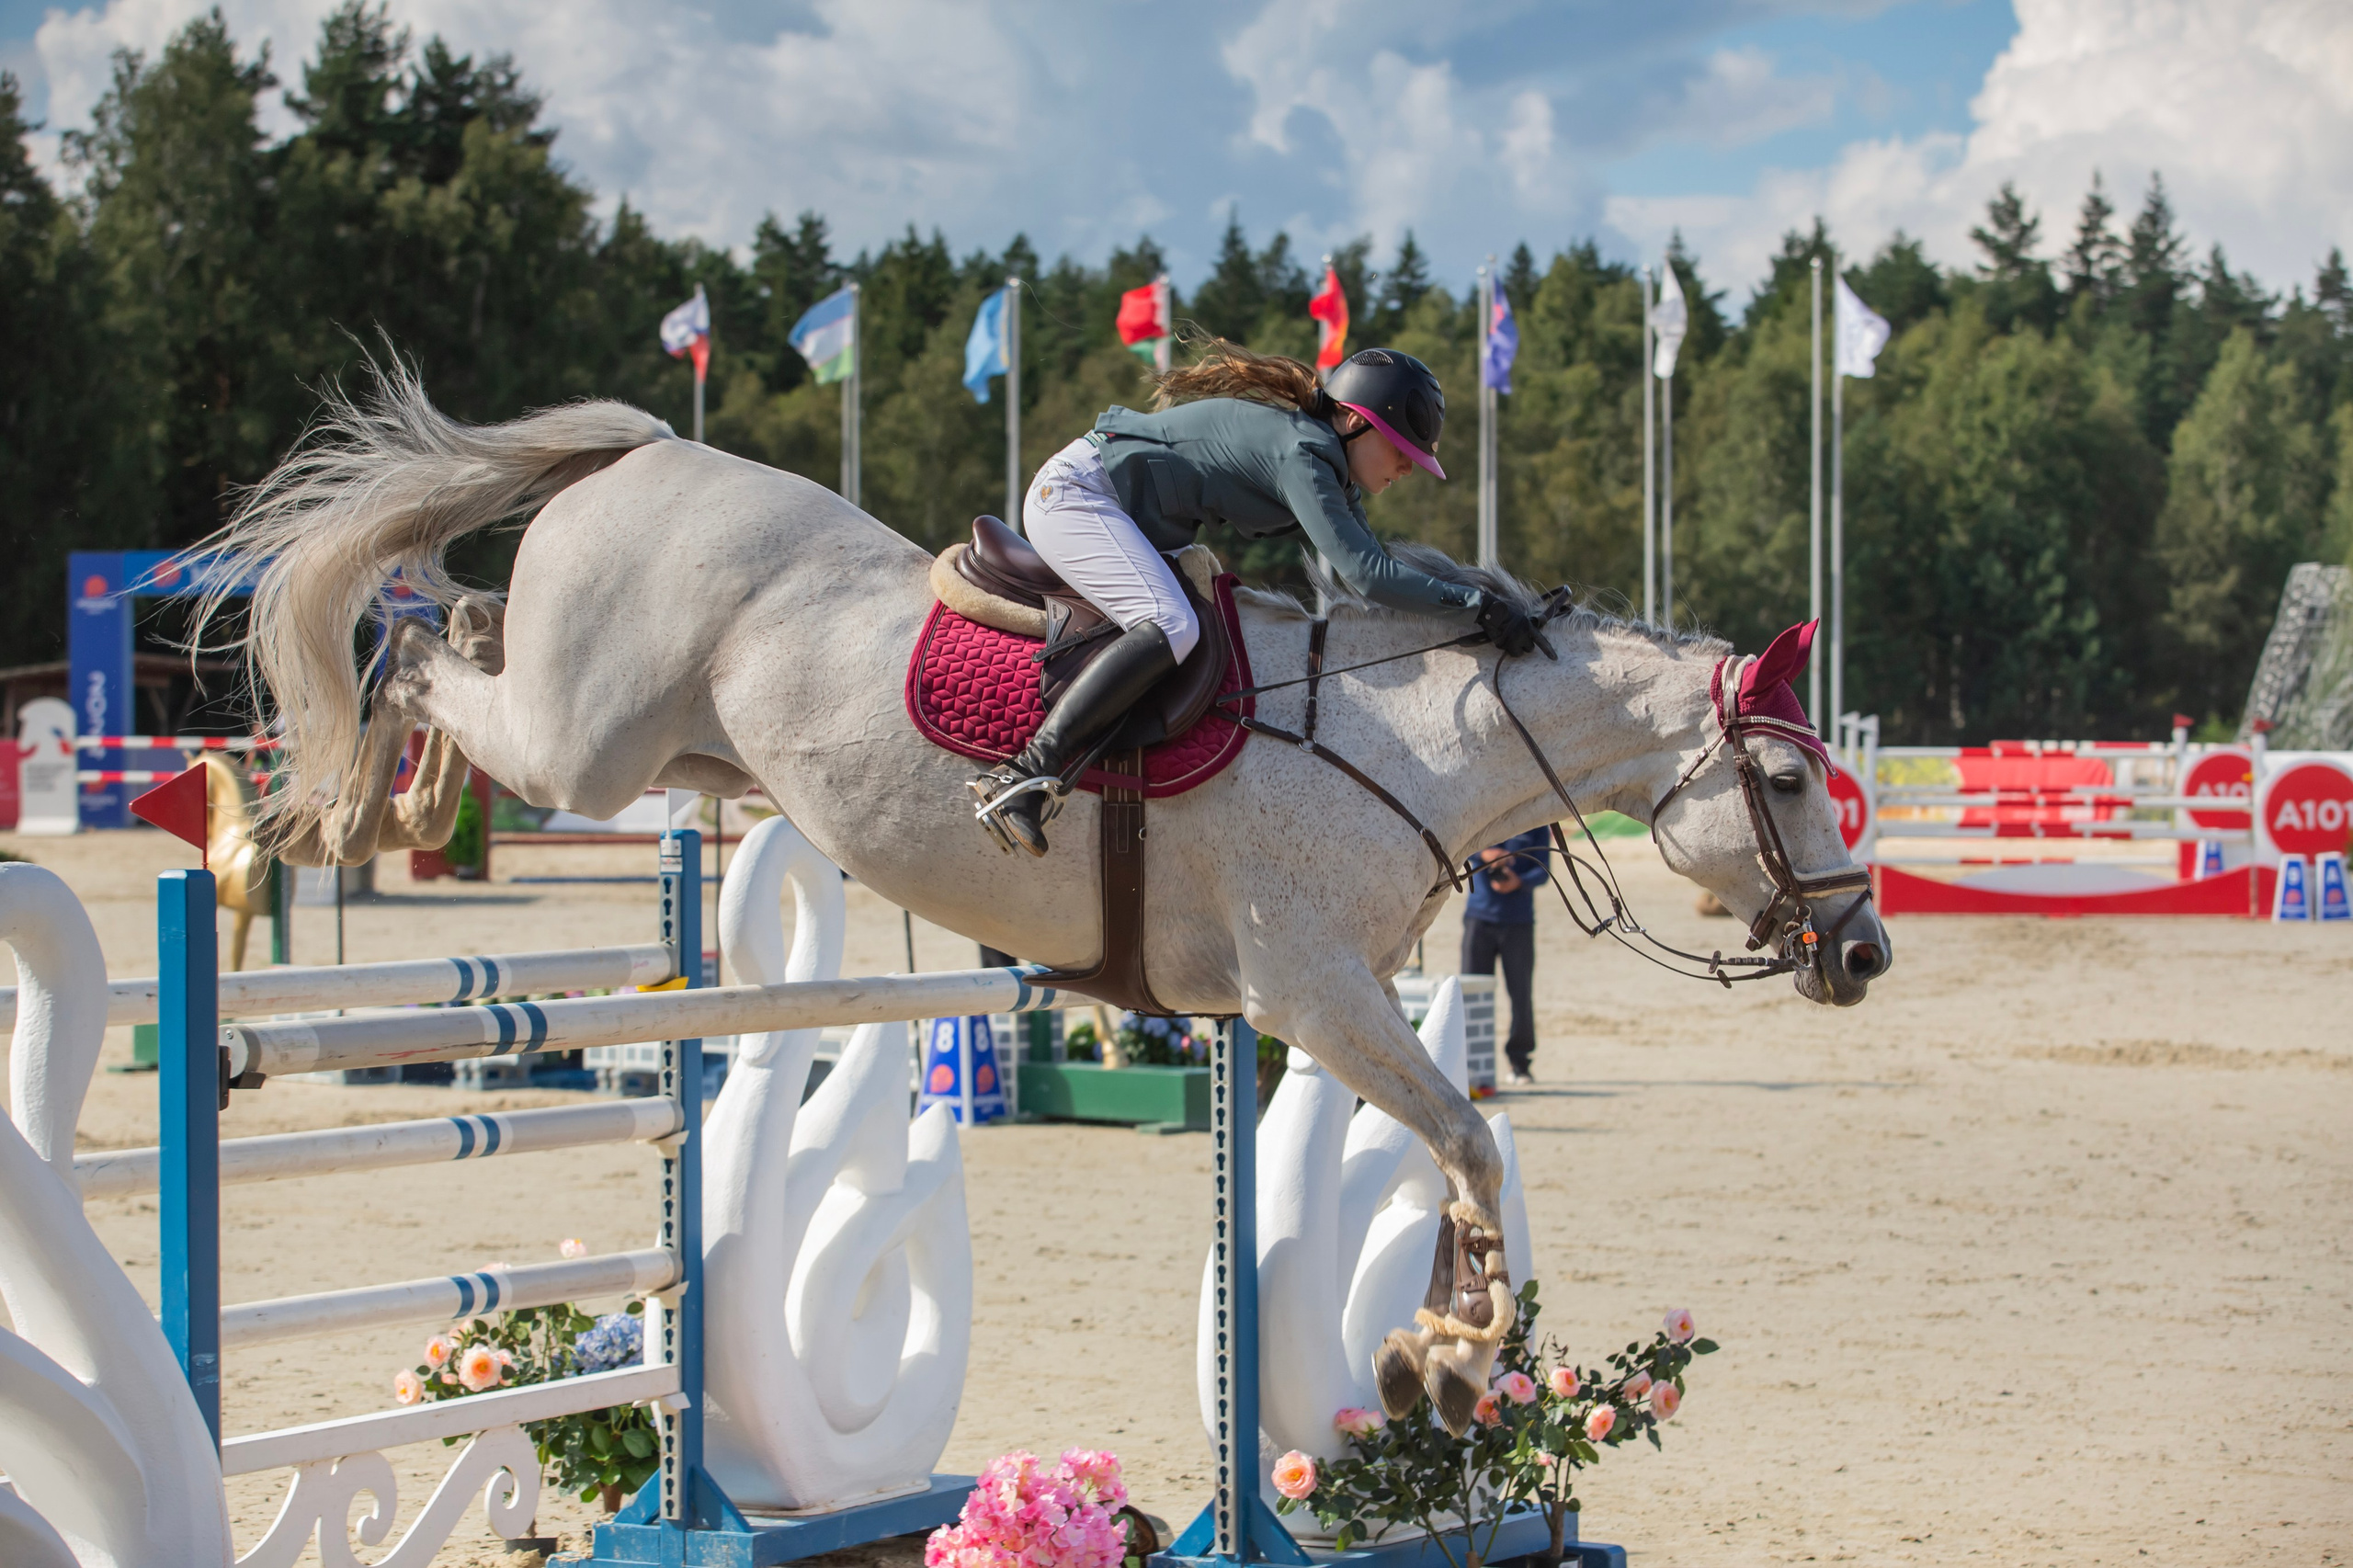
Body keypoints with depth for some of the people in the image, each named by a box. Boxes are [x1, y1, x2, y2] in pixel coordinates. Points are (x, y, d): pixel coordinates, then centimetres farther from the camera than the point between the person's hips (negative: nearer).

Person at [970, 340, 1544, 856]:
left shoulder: (1332, 470, 8)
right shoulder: (1301, 451, -23)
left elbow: (1371, 562, 15)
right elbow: (1366, 574, -31)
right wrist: (1477, 606, -28)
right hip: (1076, 493, -11)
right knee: (1171, 628, -29)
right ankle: (1022, 775, -36)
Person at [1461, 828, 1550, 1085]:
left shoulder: (1536, 826, 7)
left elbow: (1543, 871, -1)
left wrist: (1518, 882, -22)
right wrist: (1483, 854, -31)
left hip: (1518, 920, 0)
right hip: (1479, 916, 0)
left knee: (1521, 994, -1)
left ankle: (1520, 1062, 6)